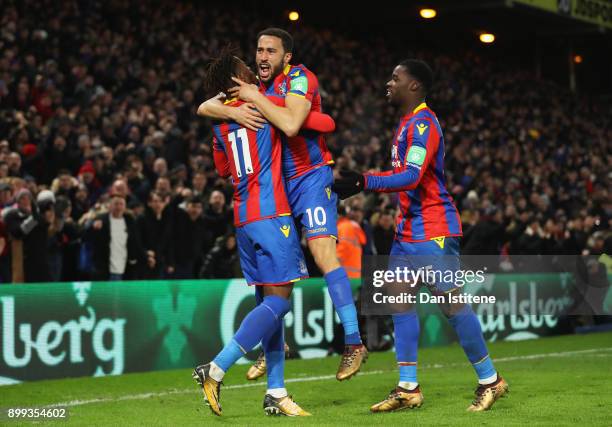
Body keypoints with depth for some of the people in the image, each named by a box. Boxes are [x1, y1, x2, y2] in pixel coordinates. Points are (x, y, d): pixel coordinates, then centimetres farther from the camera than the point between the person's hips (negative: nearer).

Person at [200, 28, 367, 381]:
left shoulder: (300, 77, -11)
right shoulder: (256, 87, 10)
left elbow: (290, 124, -28)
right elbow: (205, 107, 5)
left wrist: (255, 98, -18)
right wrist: (233, 111, -16)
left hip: (311, 177, -7)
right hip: (277, 182, 7)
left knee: (323, 254, -20)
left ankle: (354, 343, -20)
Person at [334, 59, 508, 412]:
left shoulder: (423, 123, -15)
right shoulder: (408, 123, 16)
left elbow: (411, 177, -25)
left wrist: (365, 182, -25)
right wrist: (363, 184, 18)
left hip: (433, 230, -10)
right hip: (409, 228, 10)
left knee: (451, 302, -7)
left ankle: (490, 380, 6)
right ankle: (408, 389, 7)